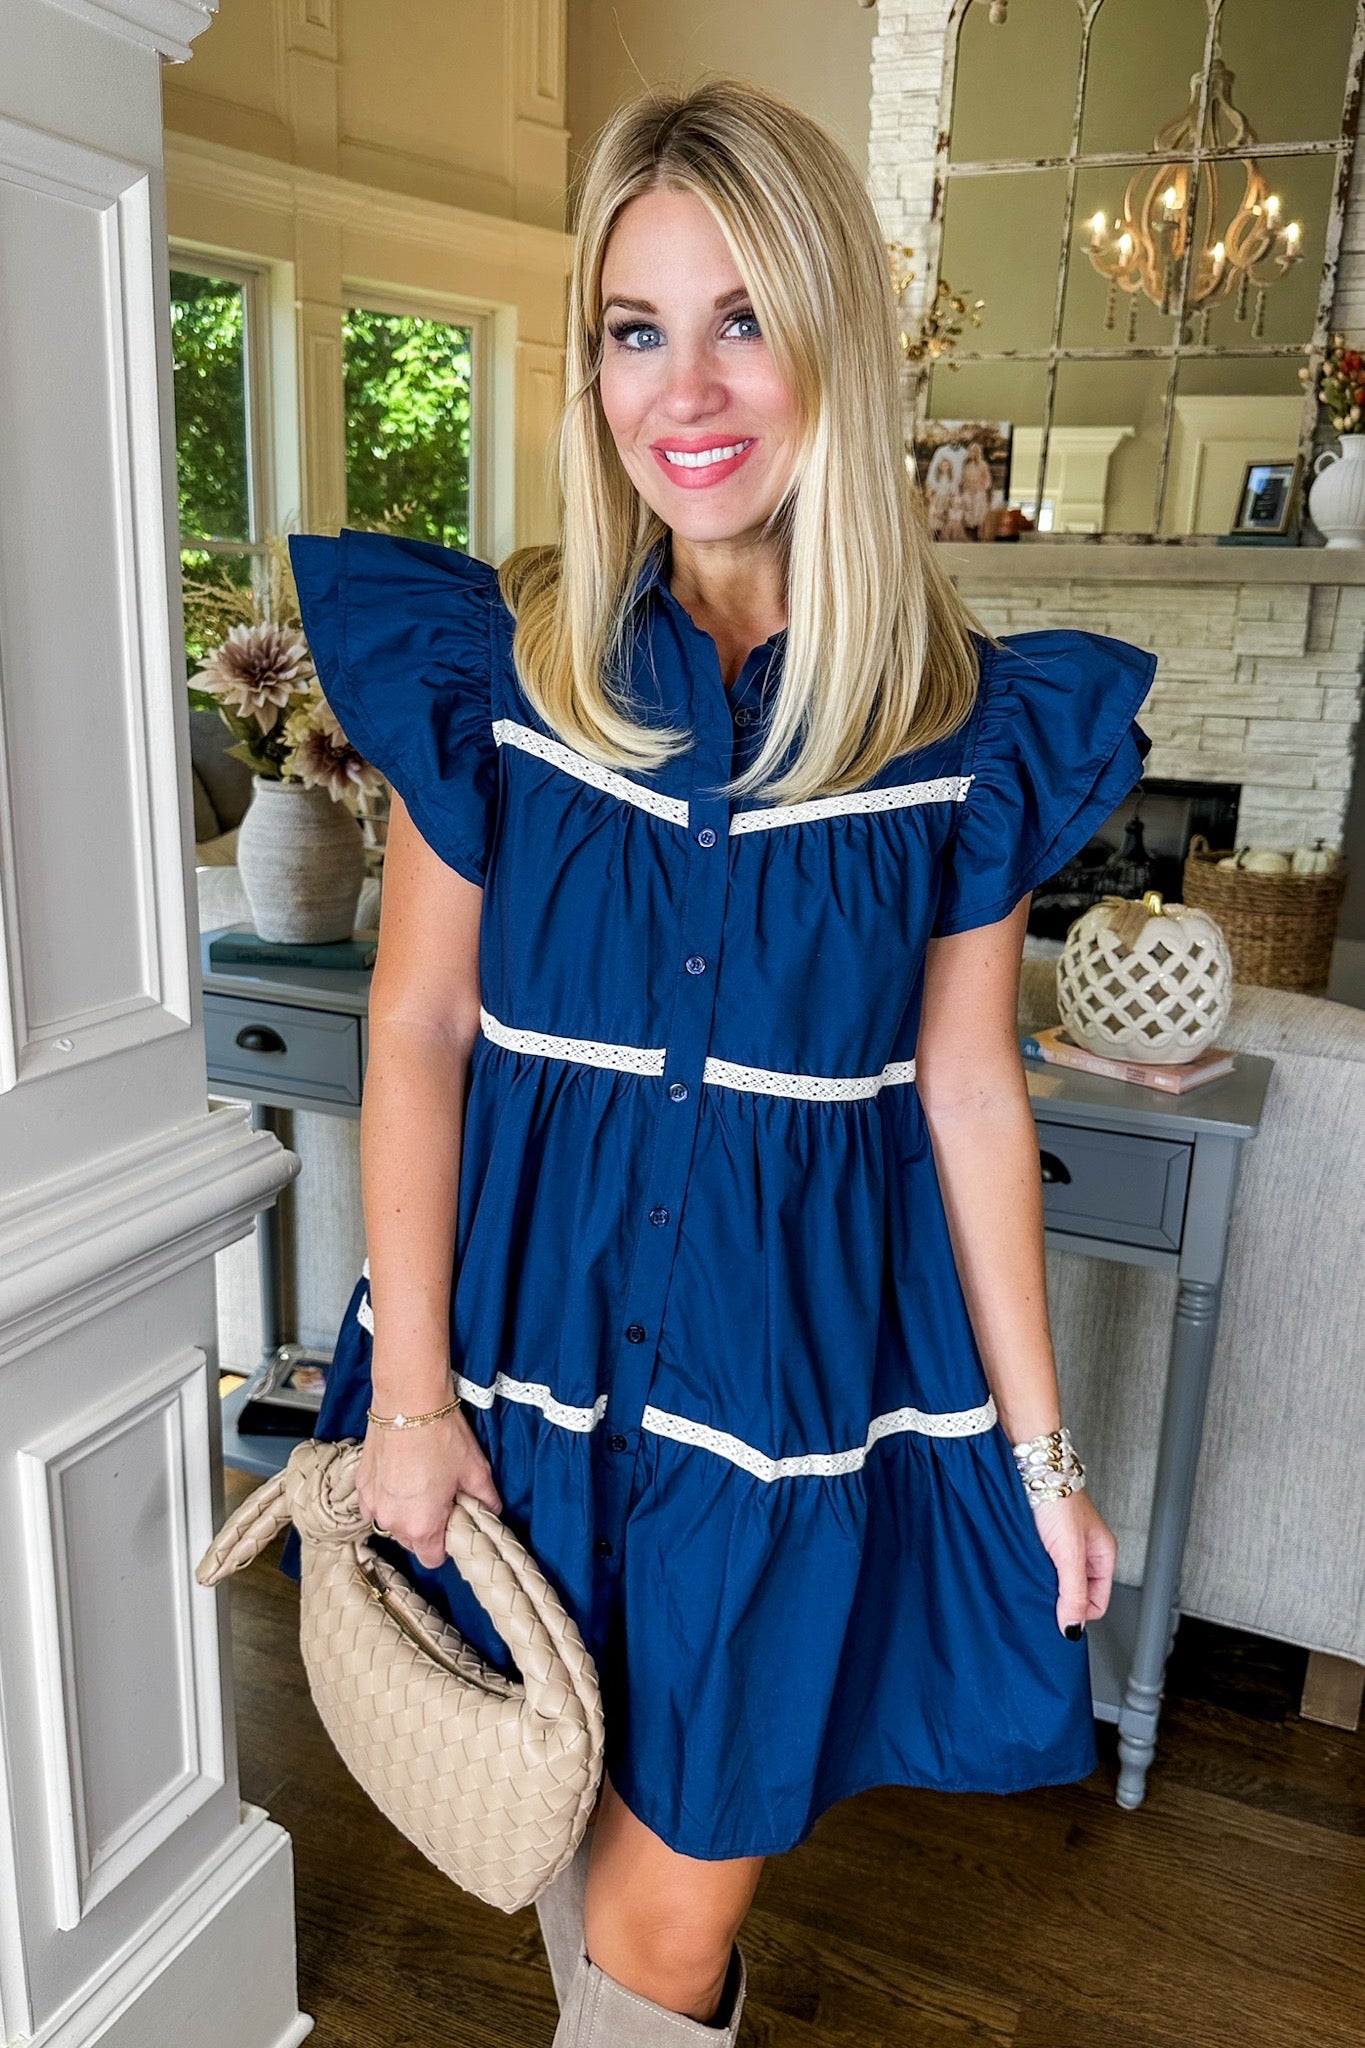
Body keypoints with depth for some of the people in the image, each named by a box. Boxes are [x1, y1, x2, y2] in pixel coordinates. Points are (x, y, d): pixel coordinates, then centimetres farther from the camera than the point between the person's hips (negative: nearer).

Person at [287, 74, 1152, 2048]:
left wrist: (1040, 1450, 4)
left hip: (801, 1351, 0)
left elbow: (969, 1091, 0)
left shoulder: (964, 716, -5)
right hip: (535, 1317, 1)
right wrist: (412, 1388, -5)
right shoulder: (497, 660, -5)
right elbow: (418, 1034, -3)